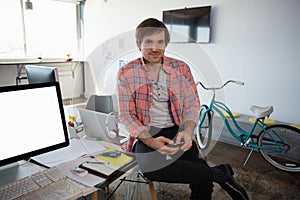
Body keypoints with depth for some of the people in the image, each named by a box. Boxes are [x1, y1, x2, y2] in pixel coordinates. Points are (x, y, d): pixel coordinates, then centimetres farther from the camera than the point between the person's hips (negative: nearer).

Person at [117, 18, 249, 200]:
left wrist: (188, 131, -17)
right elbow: (127, 115, -3)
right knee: (149, 168, -32)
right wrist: (150, 141, -19)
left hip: (177, 131, 1)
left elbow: (192, 105, 5)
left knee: (202, 181, -22)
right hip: (146, 135, 0)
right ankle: (220, 173, -14)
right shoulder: (126, 73, -1)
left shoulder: (181, 68, 4)